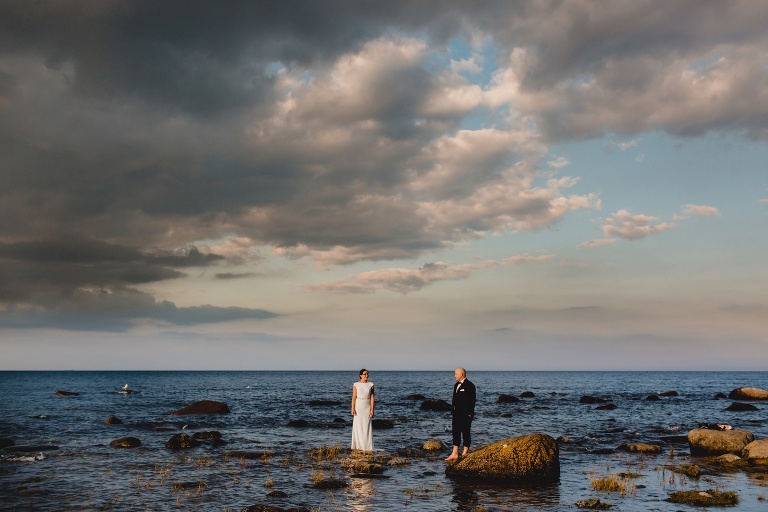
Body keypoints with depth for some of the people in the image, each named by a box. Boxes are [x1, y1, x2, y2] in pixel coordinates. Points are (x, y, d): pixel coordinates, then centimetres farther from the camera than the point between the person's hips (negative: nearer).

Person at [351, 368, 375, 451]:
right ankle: (358, 446, 6)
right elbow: (354, 397, -4)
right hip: (358, 407, -1)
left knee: (367, 427, 2)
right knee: (358, 427, 1)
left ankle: (367, 446, 6)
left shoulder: (370, 385, 2)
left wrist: (372, 410, -4)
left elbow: (372, 397, 1)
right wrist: (353, 409, -11)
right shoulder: (356, 385, -2)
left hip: (367, 408, 1)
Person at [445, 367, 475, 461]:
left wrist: (470, 413, -16)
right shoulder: (456, 385, 14)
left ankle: (465, 453, 9)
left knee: (465, 432, 1)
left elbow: (472, 400, -14)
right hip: (457, 413, 8)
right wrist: (454, 410, 13)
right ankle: (455, 453, 7)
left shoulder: (469, 386, -11)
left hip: (466, 414, -8)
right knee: (456, 432, 6)